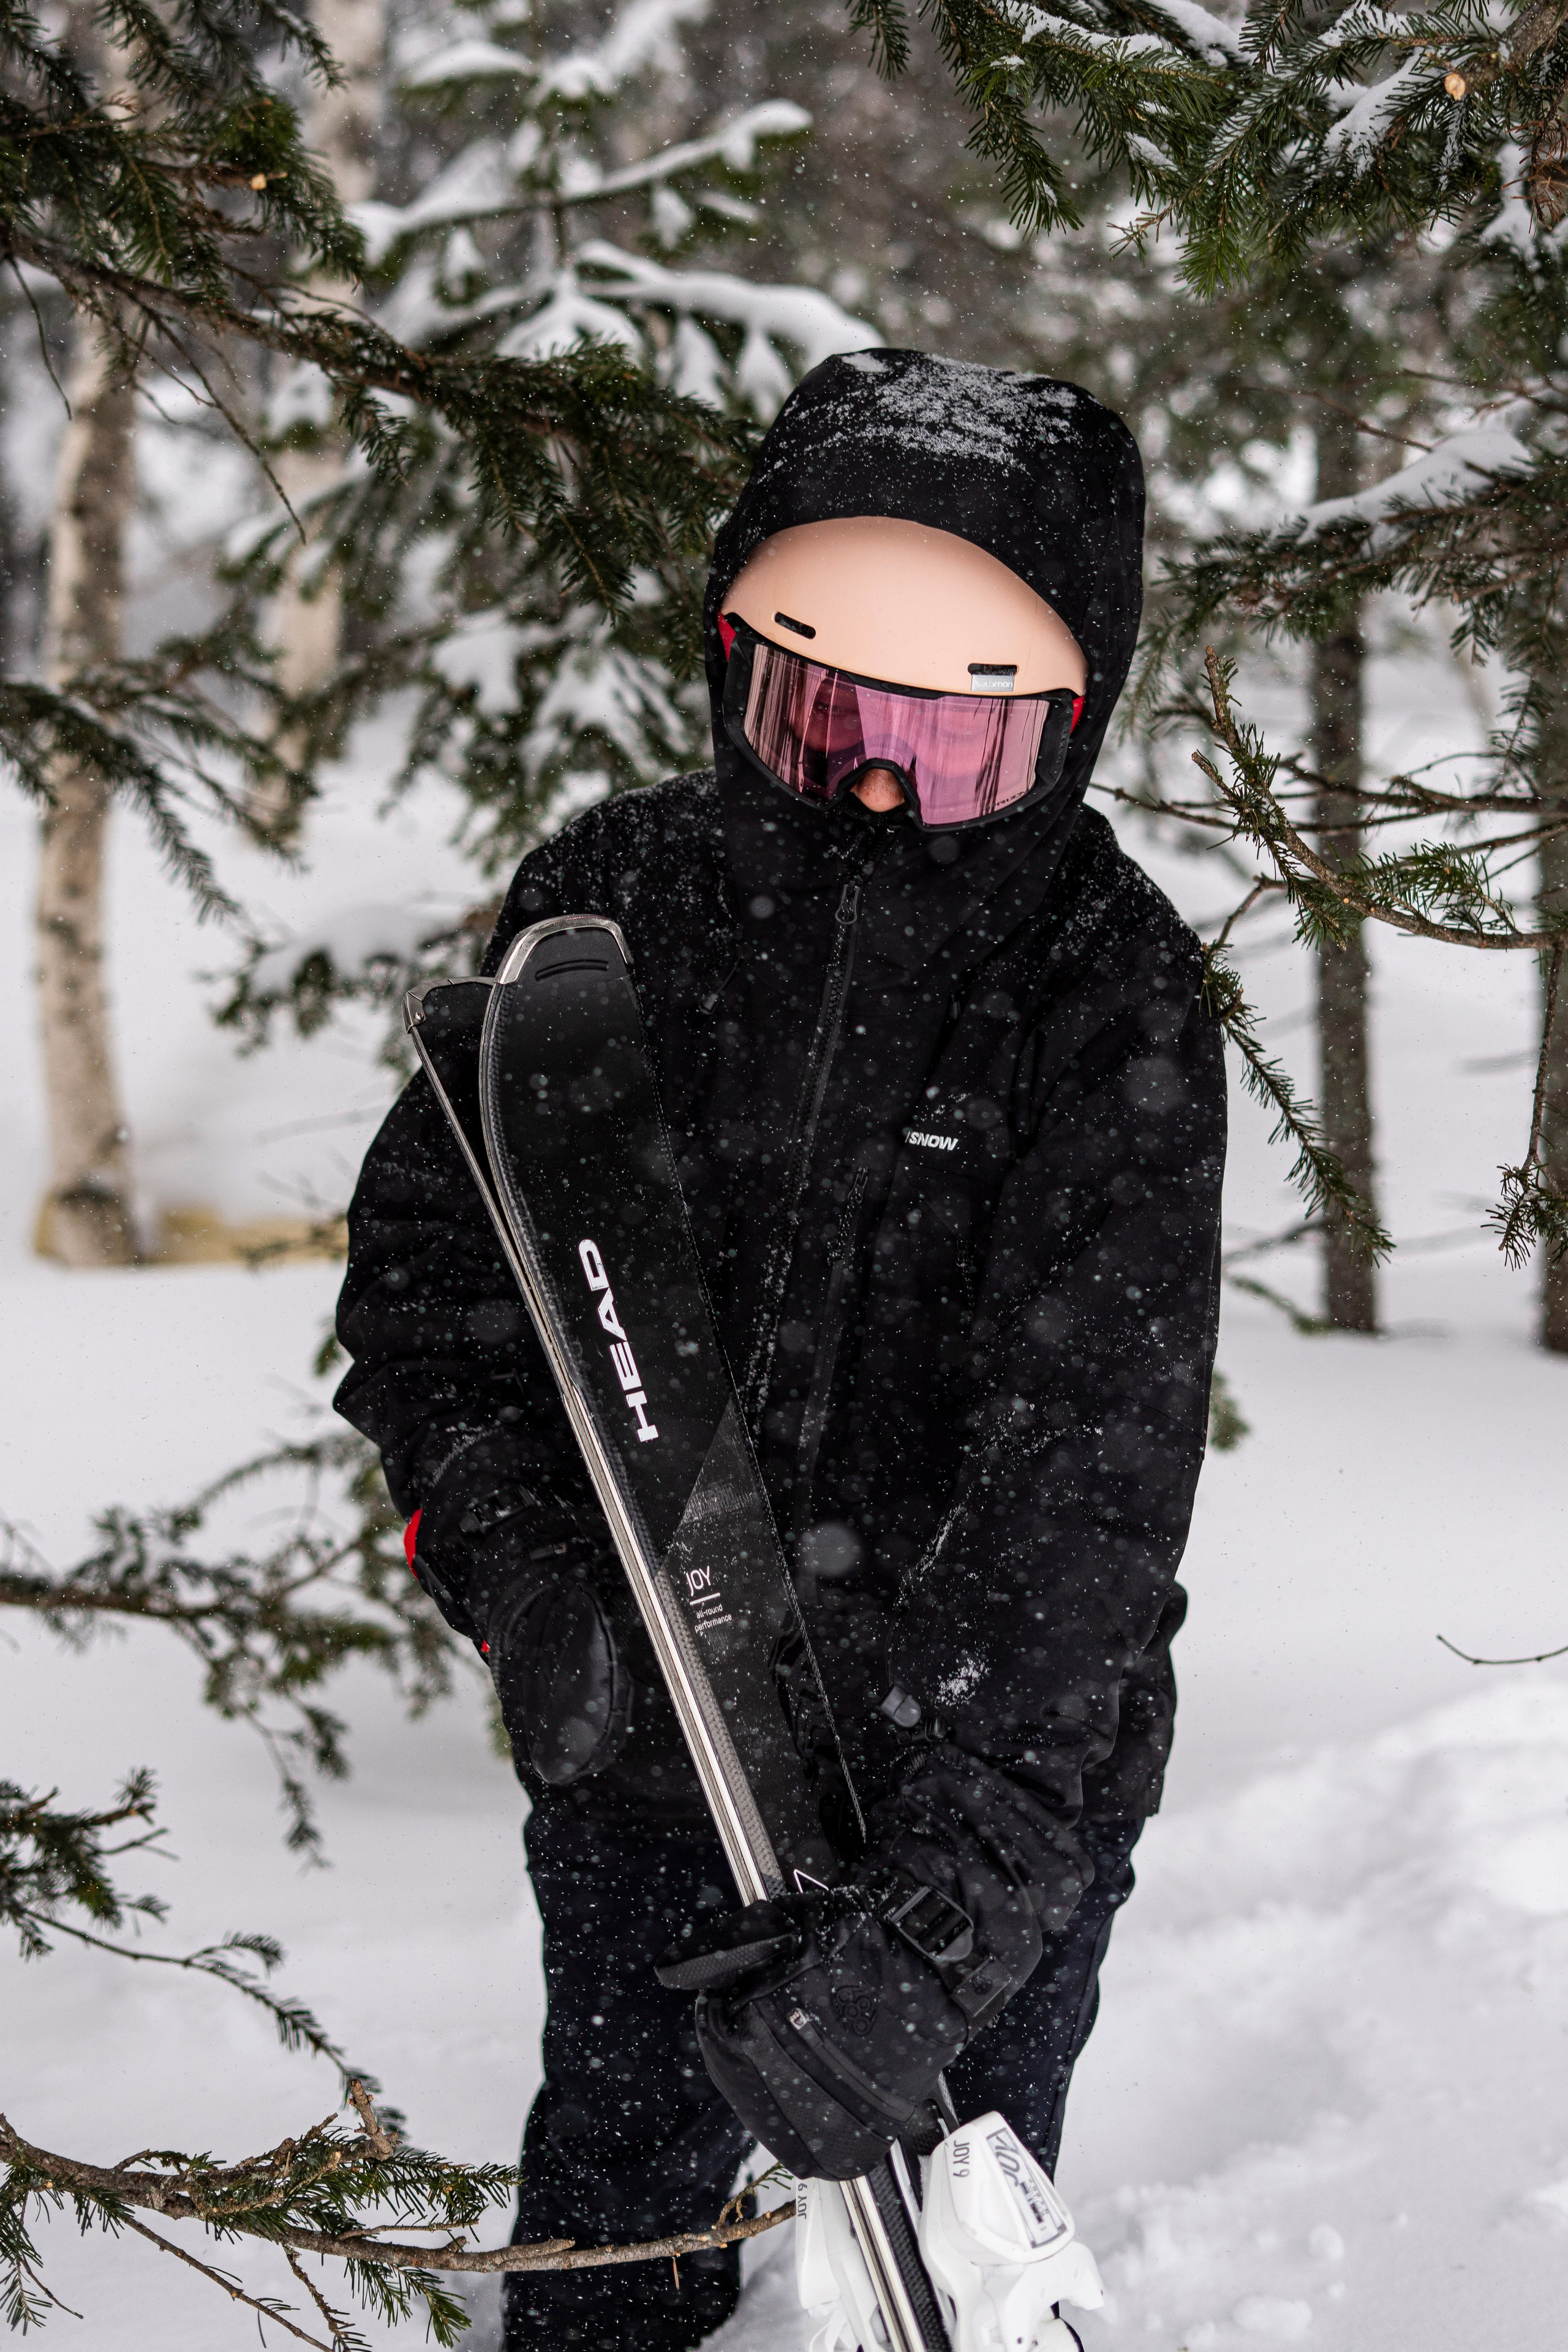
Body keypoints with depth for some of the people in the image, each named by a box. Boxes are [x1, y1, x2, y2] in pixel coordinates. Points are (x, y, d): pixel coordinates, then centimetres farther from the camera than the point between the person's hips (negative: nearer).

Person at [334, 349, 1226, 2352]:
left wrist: (942, 1913, -33)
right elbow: (423, 1265, 1)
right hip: (643, 1750, 3)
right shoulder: (610, 900, -7)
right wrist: (516, 1564, -18)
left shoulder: (1111, 998, -16)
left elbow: (1086, 1472, -24)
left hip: (998, 1803, -2)